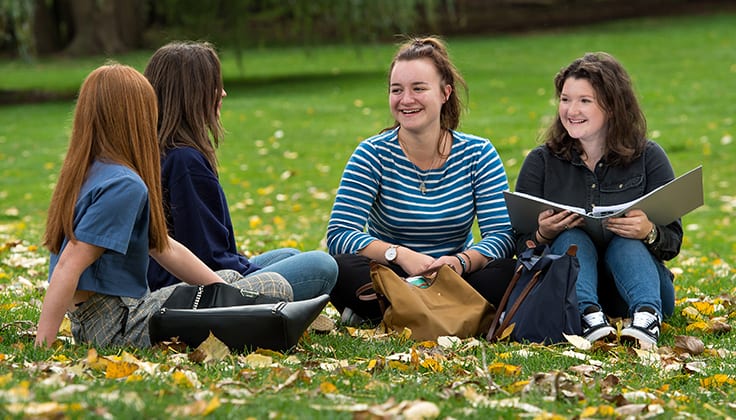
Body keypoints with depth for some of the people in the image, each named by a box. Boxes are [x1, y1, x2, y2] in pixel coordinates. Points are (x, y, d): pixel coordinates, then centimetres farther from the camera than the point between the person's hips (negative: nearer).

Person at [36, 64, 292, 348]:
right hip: (121, 330, -10)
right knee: (277, 288, -6)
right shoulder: (124, 185, -19)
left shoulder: (91, 173, 12)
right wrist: (43, 347, -24)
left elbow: (164, 248, 15)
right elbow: (69, 265, -24)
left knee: (230, 279, 29)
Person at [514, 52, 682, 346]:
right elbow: (520, 246, 2)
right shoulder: (541, 162, 4)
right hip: (566, 286, 1)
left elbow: (673, 242, -2)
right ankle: (588, 314, -52)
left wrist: (649, 233, -25)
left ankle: (647, 316, -53)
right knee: (571, 238, -28)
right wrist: (543, 234, -22)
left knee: (625, 243, -30)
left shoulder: (649, 158, 2)